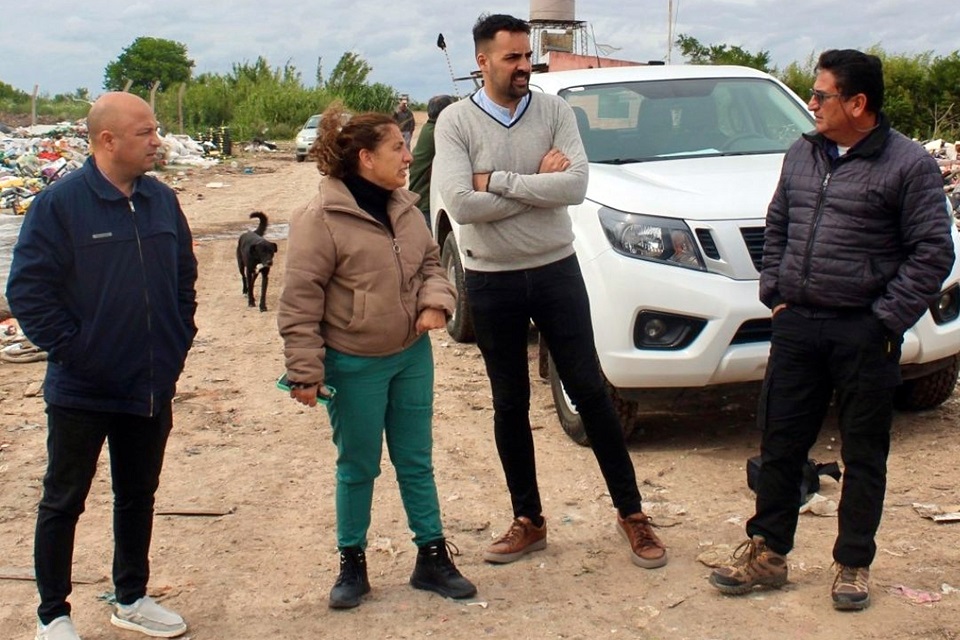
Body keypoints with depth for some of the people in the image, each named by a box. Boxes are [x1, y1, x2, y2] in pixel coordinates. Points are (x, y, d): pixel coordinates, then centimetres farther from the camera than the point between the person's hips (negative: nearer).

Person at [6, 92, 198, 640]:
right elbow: (28, 291, -14)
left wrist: (179, 343, 6)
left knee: (139, 496, 17)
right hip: (81, 390, -5)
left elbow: (186, 277, 14)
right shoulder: (60, 203, -13)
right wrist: (70, 349, -15)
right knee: (63, 502, 7)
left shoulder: (163, 201, 4)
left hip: (152, 388, 6)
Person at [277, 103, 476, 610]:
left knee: (416, 461, 13)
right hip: (354, 366, -5)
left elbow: (430, 263, 15)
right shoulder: (321, 220, -17)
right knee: (358, 468, 8)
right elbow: (299, 303, -15)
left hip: (413, 357, 6)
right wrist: (305, 372, -16)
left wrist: (436, 302, -7)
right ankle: (352, 564, 25)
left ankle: (432, 558, 25)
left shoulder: (404, 208, 2)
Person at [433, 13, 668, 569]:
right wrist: (538, 183, -15)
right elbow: (461, 204, -20)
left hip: (556, 269, 0)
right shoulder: (456, 121, -7)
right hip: (491, 281, 0)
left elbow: (576, 186, -16)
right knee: (510, 405, 10)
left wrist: (496, 179, -18)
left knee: (590, 392, 5)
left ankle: (631, 512, 17)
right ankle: (528, 521, 24)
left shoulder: (554, 110, -2)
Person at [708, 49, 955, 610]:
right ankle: (768, 552, 22)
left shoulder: (908, 164, -7)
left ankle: (854, 565, 20)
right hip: (797, 324, 5)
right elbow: (776, 227, 21)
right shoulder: (802, 155, 11)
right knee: (780, 444, 9)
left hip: (864, 334, -5)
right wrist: (774, 291, 10)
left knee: (864, 456, 7)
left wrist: (886, 318, -13)